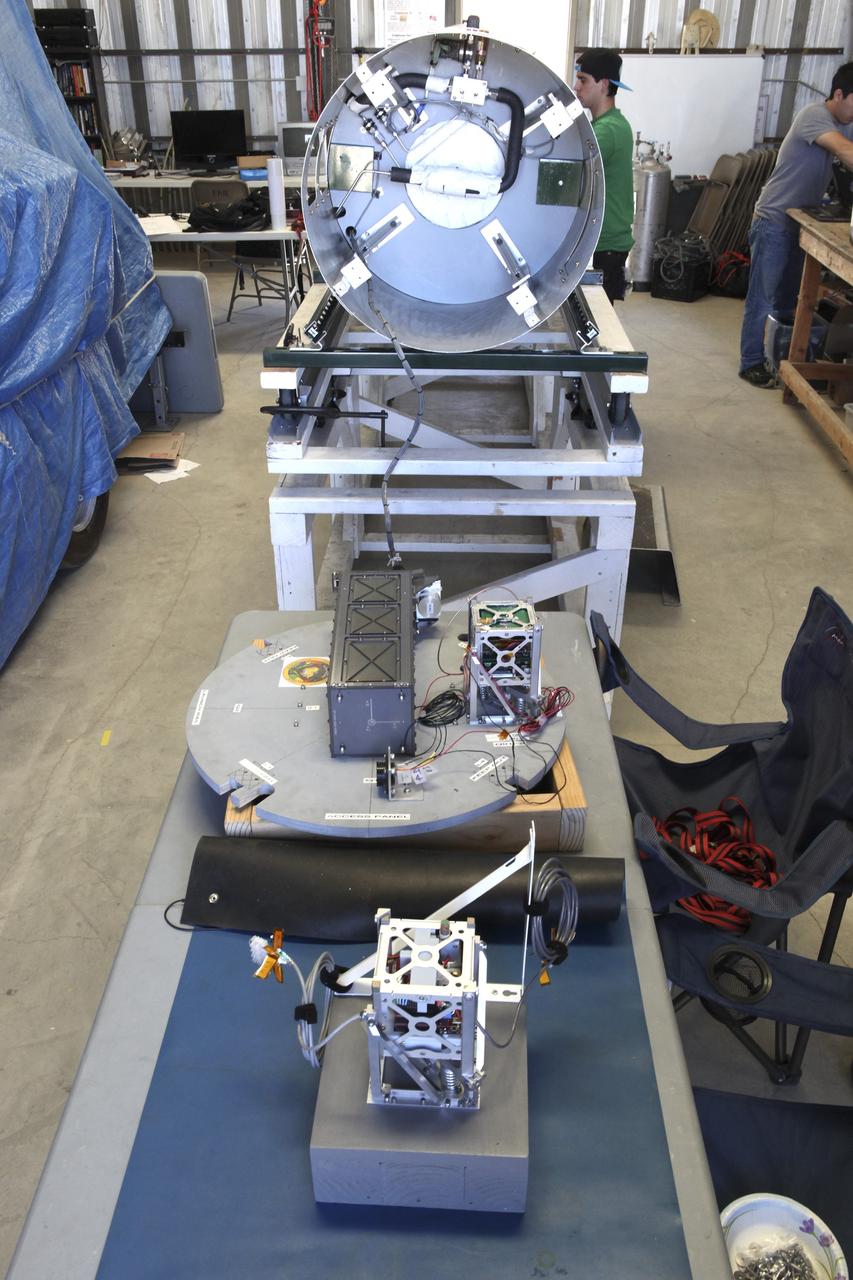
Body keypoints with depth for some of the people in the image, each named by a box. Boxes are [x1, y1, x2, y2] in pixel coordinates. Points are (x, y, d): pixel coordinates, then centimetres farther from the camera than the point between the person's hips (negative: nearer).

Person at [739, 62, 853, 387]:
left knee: (788, 296, 13)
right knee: (763, 297, -2)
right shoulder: (814, 115, -19)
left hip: (802, 222, 9)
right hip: (774, 221, -9)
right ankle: (751, 363, 5)